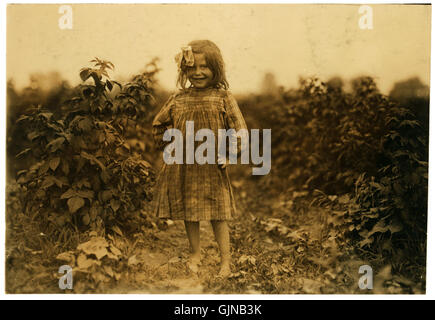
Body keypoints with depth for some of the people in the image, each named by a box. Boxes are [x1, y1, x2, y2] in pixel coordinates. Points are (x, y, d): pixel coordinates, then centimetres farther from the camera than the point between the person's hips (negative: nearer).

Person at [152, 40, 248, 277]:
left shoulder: (223, 98, -4)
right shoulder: (179, 98, 4)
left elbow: (238, 129, -3)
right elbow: (159, 124, 15)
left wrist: (228, 154, -9)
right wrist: (168, 143, 5)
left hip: (211, 168, -3)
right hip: (183, 167, 3)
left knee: (217, 214, 4)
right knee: (188, 213, 13)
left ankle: (225, 259, 17)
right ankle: (195, 254, 31)